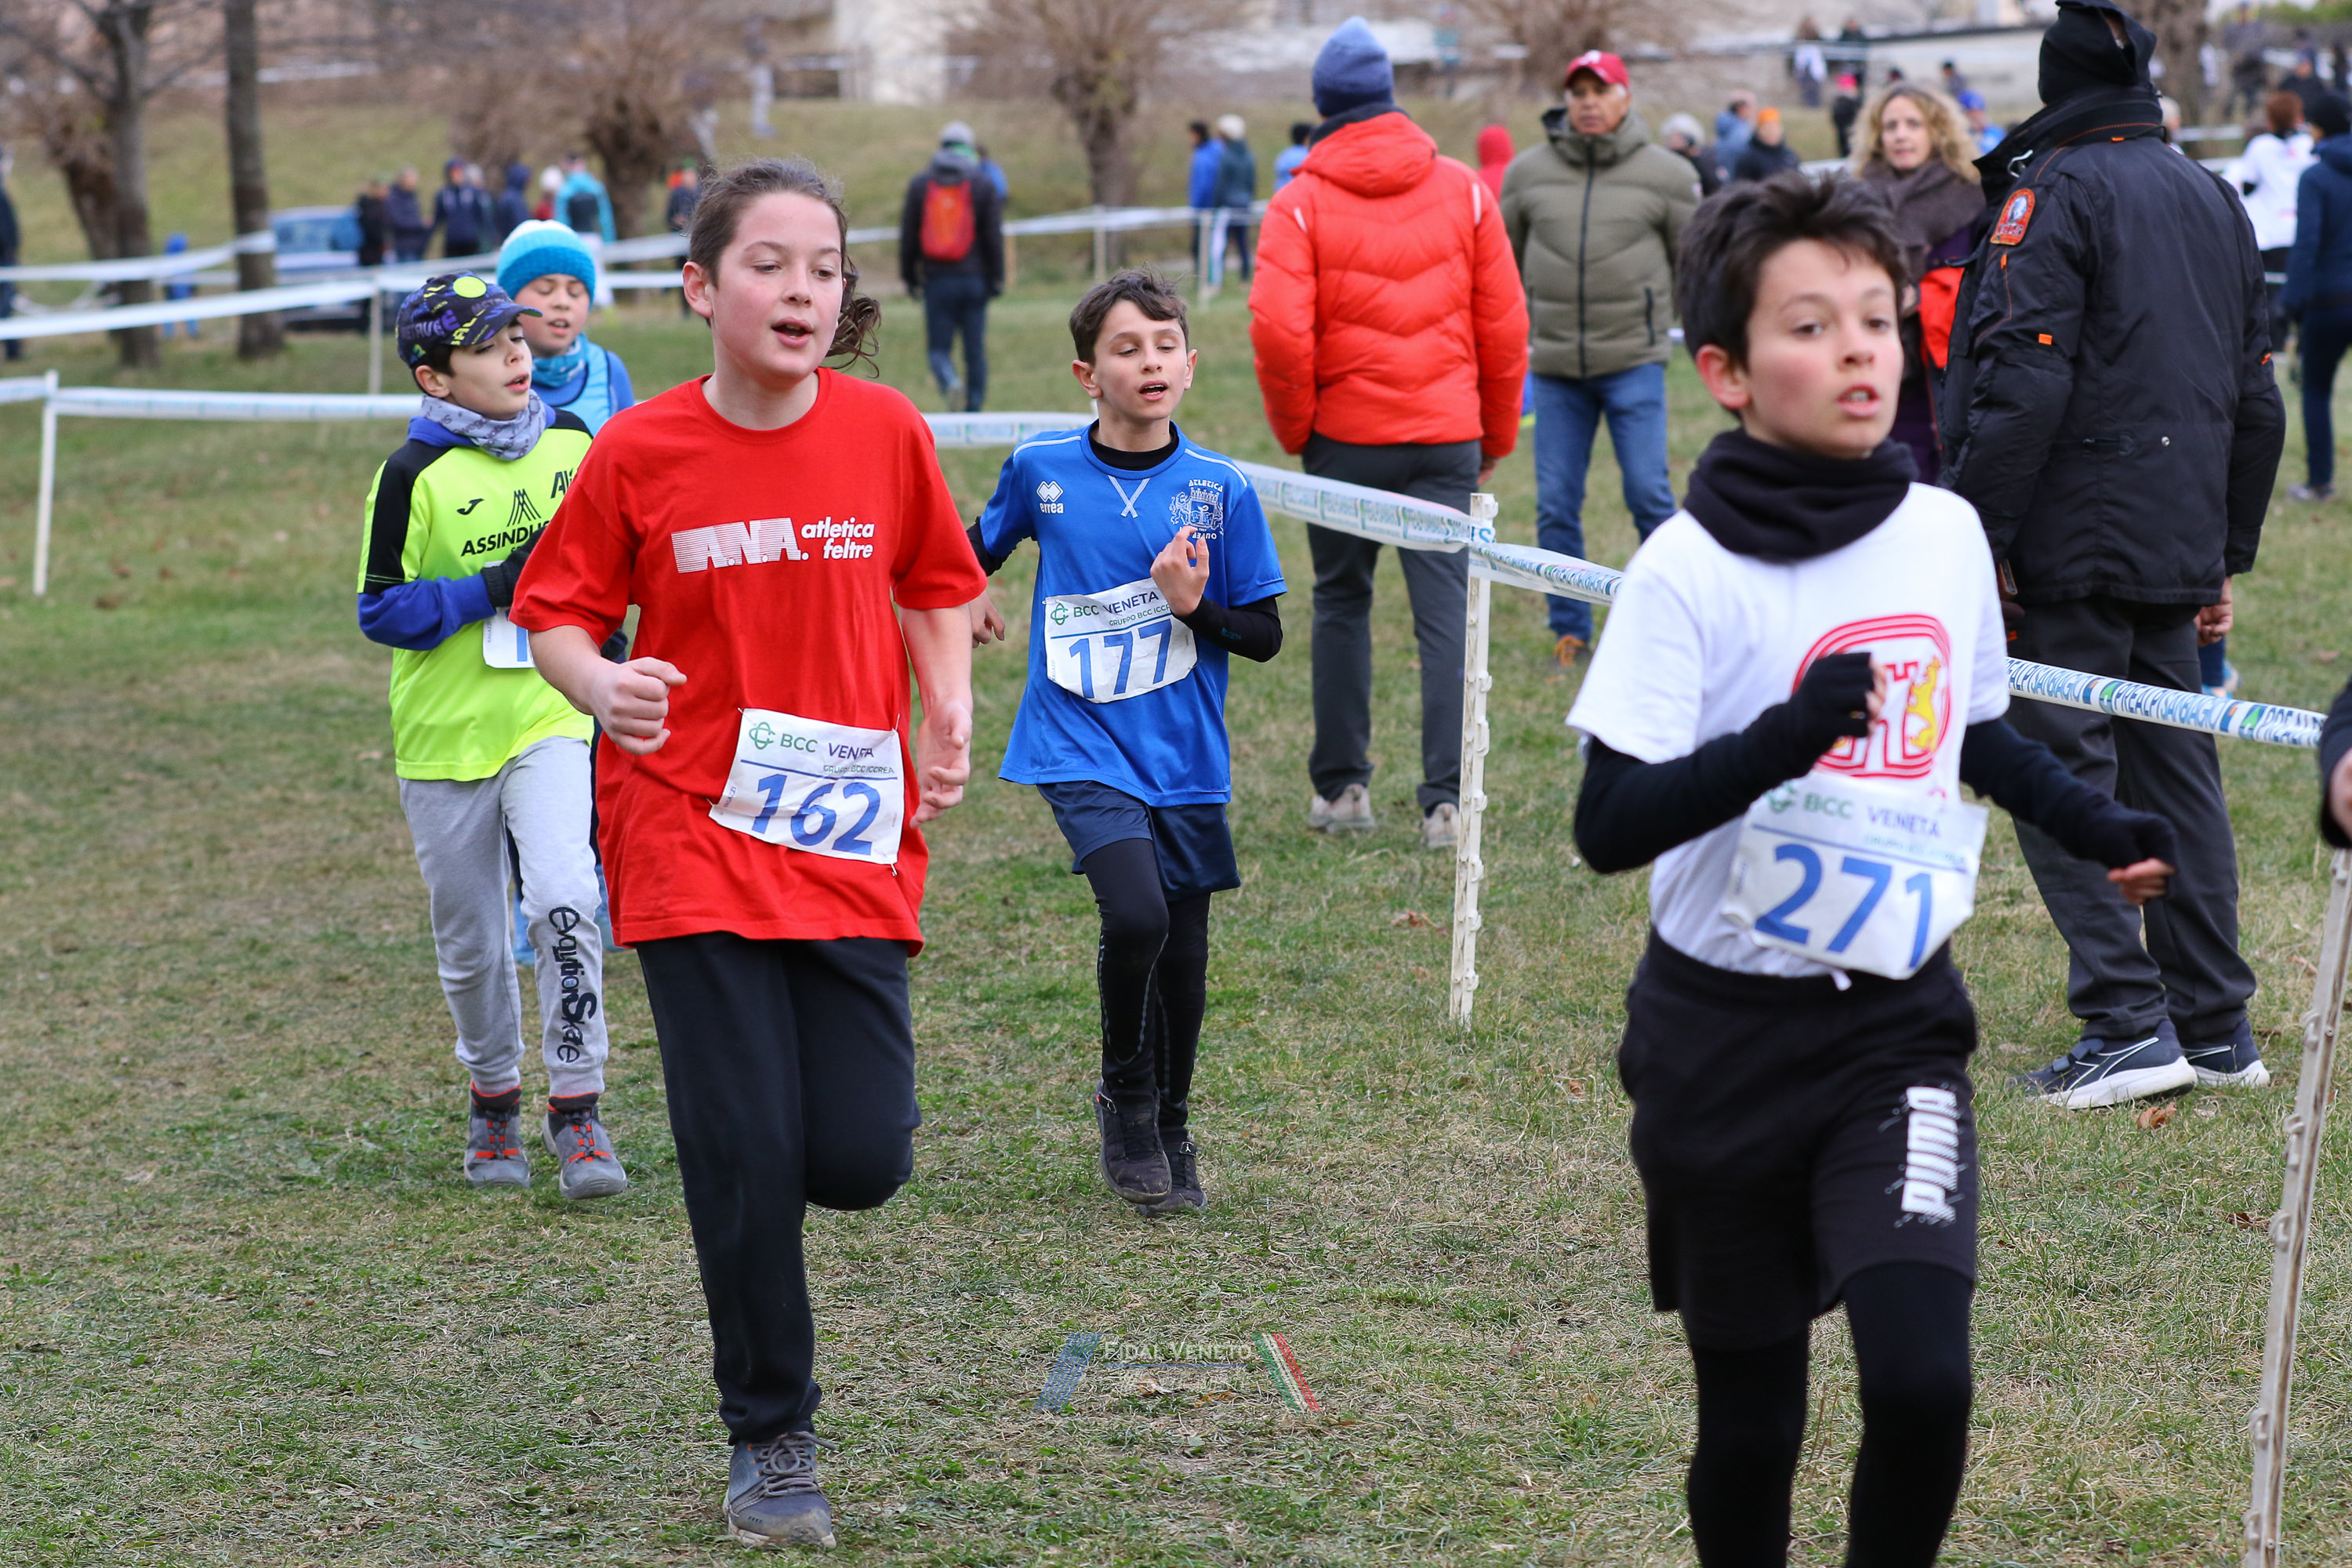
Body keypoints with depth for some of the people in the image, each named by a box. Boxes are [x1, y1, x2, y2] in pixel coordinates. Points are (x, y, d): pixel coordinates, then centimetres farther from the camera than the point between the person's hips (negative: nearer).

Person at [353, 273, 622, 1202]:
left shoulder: (571, 442, 1)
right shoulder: (415, 475, -11)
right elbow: (380, 610, -11)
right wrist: (494, 588, -20)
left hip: (551, 717, 1)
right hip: (446, 735, -1)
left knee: (564, 903, -19)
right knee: (471, 943, 10)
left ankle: (575, 1111, -10)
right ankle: (494, 1100, 33)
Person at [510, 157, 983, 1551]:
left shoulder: (884, 430, 0)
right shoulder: (640, 453, -6)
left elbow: (935, 586, 15)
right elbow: (557, 611, 3)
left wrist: (948, 711, -1)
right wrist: (602, 686, -18)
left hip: (850, 836, 2)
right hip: (691, 836, -2)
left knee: (861, 1160, -5)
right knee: (747, 1157, -5)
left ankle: (756, 1165, 33)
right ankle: (772, 1444, 14)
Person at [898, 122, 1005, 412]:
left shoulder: (919, 184, 5)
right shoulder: (982, 185, 1)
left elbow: (907, 235, 6)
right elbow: (994, 235, -1)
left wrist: (909, 278, 13)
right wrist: (996, 278, 4)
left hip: (936, 280, 0)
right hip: (974, 279, 0)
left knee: (939, 347, 4)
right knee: (975, 348, 8)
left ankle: (950, 381, -27)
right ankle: (974, 407, 9)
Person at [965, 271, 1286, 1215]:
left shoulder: (1220, 491, -3)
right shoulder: (1041, 470, -2)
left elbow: (1265, 635, 0)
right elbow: (984, 545, 21)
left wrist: (1196, 606, -15)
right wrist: (963, 605, 14)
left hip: (1184, 757, 2)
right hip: (1079, 745, -2)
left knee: (1182, 957, 8)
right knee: (1135, 914, -23)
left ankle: (1170, 1131, 33)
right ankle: (1123, 1097, 3)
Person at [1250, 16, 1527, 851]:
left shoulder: (1300, 203, -5)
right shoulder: (1462, 190, 2)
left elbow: (1279, 332, -14)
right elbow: (1504, 321, 3)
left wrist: (1295, 431, 1)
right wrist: (1496, 436, 13)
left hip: (1345, 438, -1)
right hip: (1445, 437, 1)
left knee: (1341, 603, 16)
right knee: (1447, 615, 0)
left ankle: (1341, 787, 20)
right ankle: (1446, 800, -7)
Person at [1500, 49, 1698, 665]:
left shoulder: (1665, 175, 1)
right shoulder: (1527, 173, 6)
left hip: (1635, 361, -2)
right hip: (1554, 365, 2)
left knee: (1649, 493, -7)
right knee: (1556, 506, 3)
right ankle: (1570, 630, 14)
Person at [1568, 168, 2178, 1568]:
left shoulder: (1946, 533, 1)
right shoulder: (1692, 569, -13)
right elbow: (1610, 825, -18)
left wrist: (2094, 825, 13)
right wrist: (1782, 740, -30)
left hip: (1900, 1027, 3)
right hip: (1727, 1039, -2)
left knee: (1923, 1381, -17)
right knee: (1752, 1418, 7)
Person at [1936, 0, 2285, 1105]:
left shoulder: (2052, 193, -9)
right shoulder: (2215, 199, 15)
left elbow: (2023, 384, -19)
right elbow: (2255, 399, 20)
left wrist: (1980, 541, -15)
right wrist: (2229, 555, 25)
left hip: (2071, 553, -7)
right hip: (2179, 547, 7)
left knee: (2061, 770, -4)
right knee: (2175, 768, 12)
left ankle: (2130, 1024, -9)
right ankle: (2216, 1026, 13)